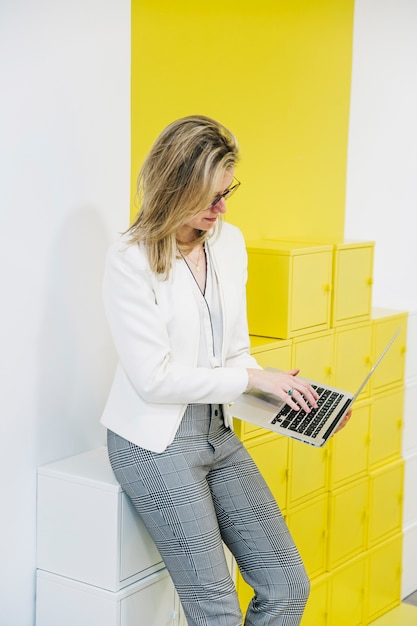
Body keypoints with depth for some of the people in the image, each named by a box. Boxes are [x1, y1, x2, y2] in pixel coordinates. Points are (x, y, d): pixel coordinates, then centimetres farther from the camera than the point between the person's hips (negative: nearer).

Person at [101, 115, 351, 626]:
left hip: (218, 432, 7)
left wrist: (282, 390, -6)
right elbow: (153, 378, -18)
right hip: (156, 443, -6)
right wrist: (252, 378, -17)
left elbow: (235, 351, 11)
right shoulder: (130, 259, -15)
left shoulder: (229, 242, 5)